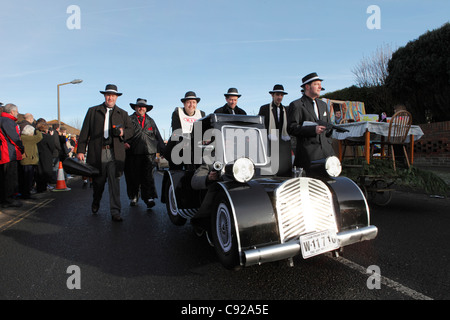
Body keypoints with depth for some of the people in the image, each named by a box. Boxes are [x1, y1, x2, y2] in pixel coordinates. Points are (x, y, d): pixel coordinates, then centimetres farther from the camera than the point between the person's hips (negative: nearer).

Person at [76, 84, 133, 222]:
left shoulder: (123, 114, 16)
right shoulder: (93, 111, 13)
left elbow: (131, 130, 13)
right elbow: (85, 132, 8)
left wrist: (122, 132, -11)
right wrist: (81, 150, 1)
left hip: (115, 154, 0)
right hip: (97, 153, 1)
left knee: (114, 182, -7)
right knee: (98, 181, 12)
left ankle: (115, 212, -3)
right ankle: (96, 202, 40)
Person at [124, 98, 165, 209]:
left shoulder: (150, 121, 19)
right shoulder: (129, 119, 12)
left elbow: (157, 136, 20)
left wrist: (162, 150, 13)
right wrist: (124, 142, -14)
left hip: (149, 152, 1)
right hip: (133, 152, 0)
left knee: (147, 175, -11)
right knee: (133, 176, 5)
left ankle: (149, 198, -14)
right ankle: (133, 197, 22)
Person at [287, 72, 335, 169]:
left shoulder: (323, 104, 23)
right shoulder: (296, 105, -1)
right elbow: (291, 128, -10)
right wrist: (313, 130, -20)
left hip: (326, 150, 6)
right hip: (308, 152, -6)